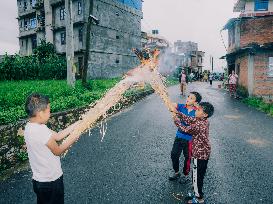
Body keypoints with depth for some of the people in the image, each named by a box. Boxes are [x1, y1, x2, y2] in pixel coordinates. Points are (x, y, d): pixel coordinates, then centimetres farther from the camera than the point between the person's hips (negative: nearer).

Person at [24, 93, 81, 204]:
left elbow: (57, 136, 2)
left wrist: (77, 124, 1)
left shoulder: (30, 126, -2)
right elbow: (57, 151, -18)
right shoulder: (41, 131, -31)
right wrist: (73, 138, -4)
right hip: (50, 181, -8)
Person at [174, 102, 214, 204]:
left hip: (199, 154, -9)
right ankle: (198, 190, 45)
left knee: (197, 175, 8)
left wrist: (176, 121, -2)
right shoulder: (204, 120, -4)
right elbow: (189, 120, 1)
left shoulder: (199, 125, -30)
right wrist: (177, 112, -2)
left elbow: (185, 129, -16)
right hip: (205, 152, 9)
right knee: (200, 173, 25)